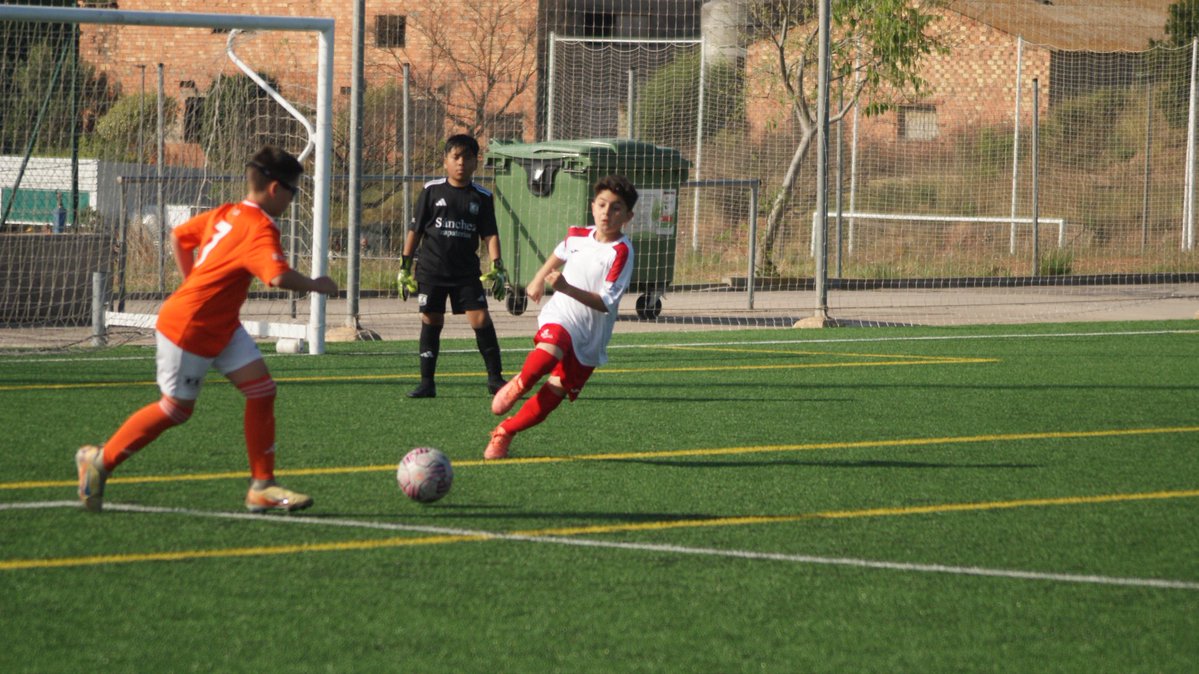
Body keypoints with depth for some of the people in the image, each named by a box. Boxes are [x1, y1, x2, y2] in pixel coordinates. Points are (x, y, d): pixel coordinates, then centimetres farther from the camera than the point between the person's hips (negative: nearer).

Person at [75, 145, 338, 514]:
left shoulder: (225, 214, 6)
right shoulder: (259, 230, -23)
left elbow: (179, 236, 19)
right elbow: (278, 276, -38)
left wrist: (193, 286, 25)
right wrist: (316, 285, -21)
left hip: (222, 327, 10)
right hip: (188, 329, -10)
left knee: (261, 389, 1)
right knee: (177, 408, 4)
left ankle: (262, 487, 3)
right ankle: (100, 460, 20)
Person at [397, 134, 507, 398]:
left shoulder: (482, 197, 3)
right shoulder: (432, 190, 1)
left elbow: (490, 235, 1)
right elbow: (415, 230, 5)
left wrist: (497, 267, -12)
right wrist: (405, 266, 3)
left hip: (466, 272, 0)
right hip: (431, 270, 0)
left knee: (481, 319, -8)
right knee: (431, 322, 1)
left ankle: (495, 378, 1)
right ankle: (427, 383, 9)